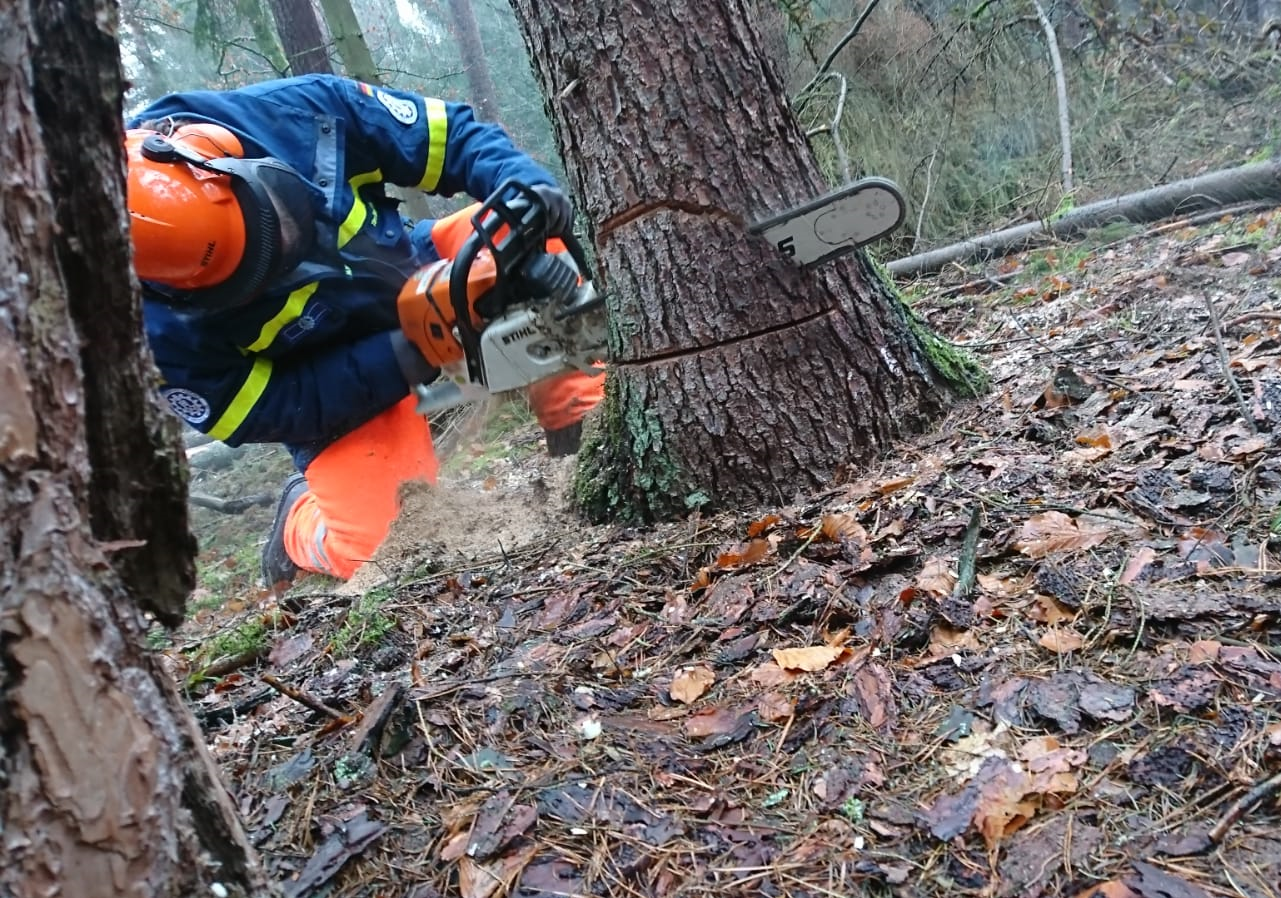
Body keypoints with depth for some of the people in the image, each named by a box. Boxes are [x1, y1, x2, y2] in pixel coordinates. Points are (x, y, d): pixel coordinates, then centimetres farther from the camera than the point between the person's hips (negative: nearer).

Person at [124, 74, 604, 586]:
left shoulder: (302, 110, -25)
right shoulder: (158, 323, -29)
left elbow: (453, 136, -14)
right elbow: (256, 414, -21)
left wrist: (528, 187, -33)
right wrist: (399, 360, -31)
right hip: (335, 391, -3)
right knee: (358, 550, -18)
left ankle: (573, 426, -9)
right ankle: (302, 514, 20)